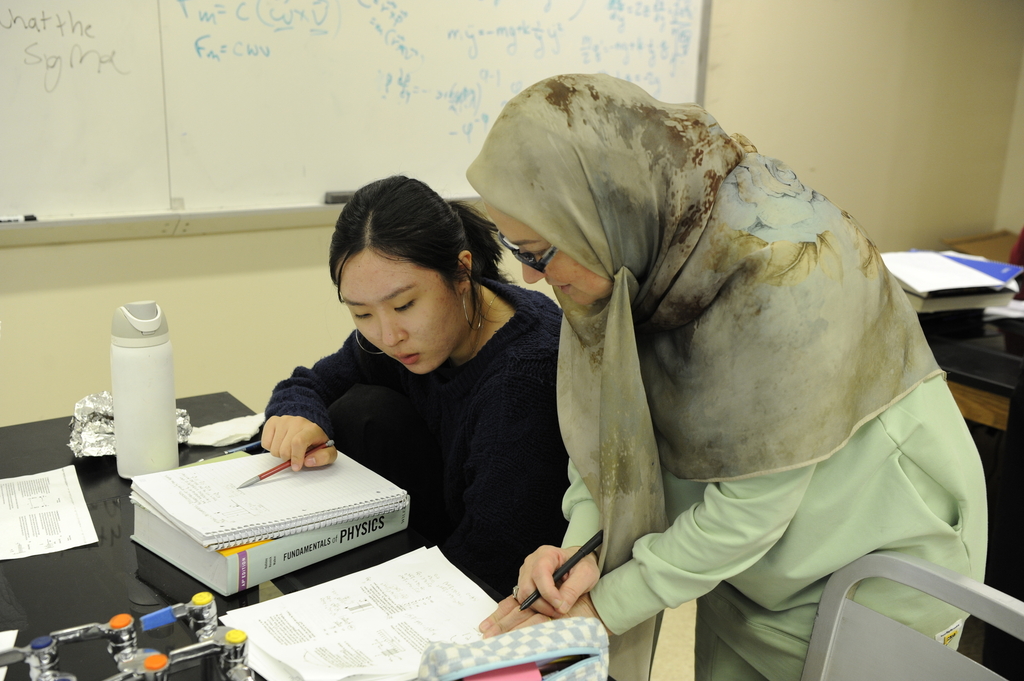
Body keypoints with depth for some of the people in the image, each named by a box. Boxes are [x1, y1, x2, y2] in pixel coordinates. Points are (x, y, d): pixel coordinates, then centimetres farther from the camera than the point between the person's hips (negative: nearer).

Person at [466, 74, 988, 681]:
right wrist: (585, 543, -20)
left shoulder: (783, 275, -35)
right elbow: (609, 409, -5)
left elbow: (749, 505, -28)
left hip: (877, 558, -5)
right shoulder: (632, 250, -14)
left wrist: (603, 604, -21)